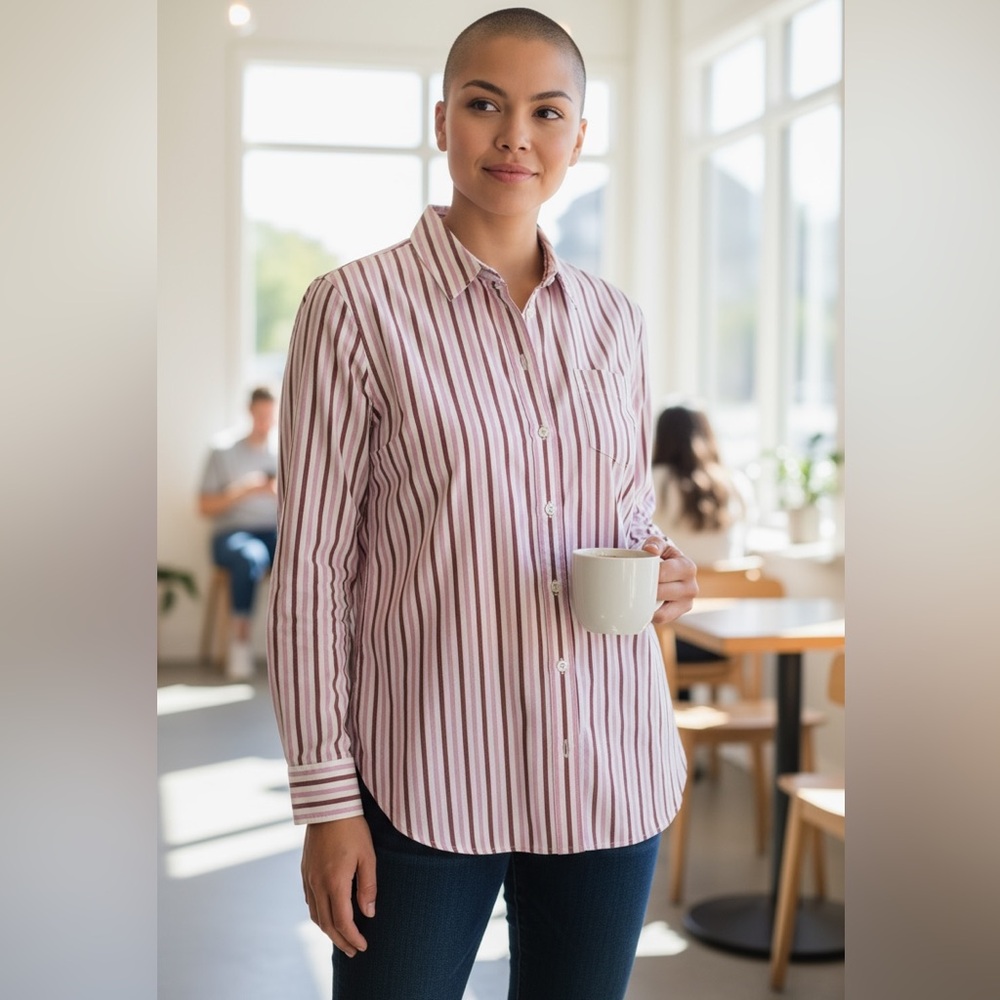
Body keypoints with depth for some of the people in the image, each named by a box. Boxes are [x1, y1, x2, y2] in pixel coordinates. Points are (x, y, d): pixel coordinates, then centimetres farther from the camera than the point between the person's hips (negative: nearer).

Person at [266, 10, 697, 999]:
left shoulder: (613, 320, 7)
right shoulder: (355, 307, -7)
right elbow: (311, 564, -6)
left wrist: (661, 568, -5)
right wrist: (326, 797, -8)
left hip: (610, 768, 4)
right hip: (427, 773, -4)